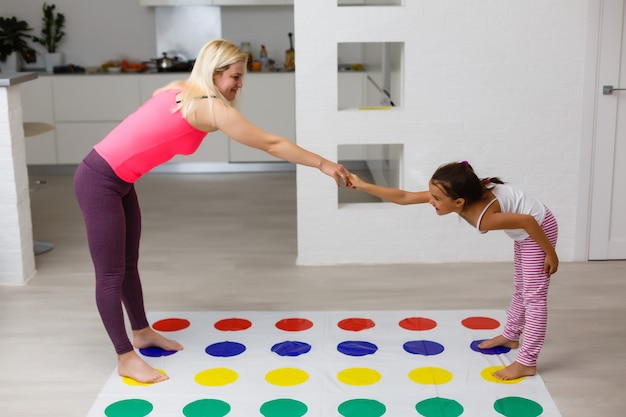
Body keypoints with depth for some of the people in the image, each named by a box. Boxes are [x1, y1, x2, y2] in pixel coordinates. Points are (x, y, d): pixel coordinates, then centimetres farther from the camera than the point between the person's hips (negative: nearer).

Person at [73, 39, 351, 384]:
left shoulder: (185, 91, 7)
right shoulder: (211, 108, -19)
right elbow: (271, 145, -16)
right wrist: (322, 164, -10)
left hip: (118, 180, 10)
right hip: (99, 182, -10)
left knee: (129, 264, 20)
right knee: (111, 274, 0)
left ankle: (141, 332, 34)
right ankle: (126, 358, 9)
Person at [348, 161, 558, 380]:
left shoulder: (484, 219, -38)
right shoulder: (461, 195, -16)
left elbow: (528, 221, -31)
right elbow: (403, 197, -12)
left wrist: (551, 254, -20)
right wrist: (363, 186, -14)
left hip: (538, 229, -9)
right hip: (525, 230, 9)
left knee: (534, 295, -3)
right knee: (521, 288, 24)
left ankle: (526, 362, 3)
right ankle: (511, 335, 42)